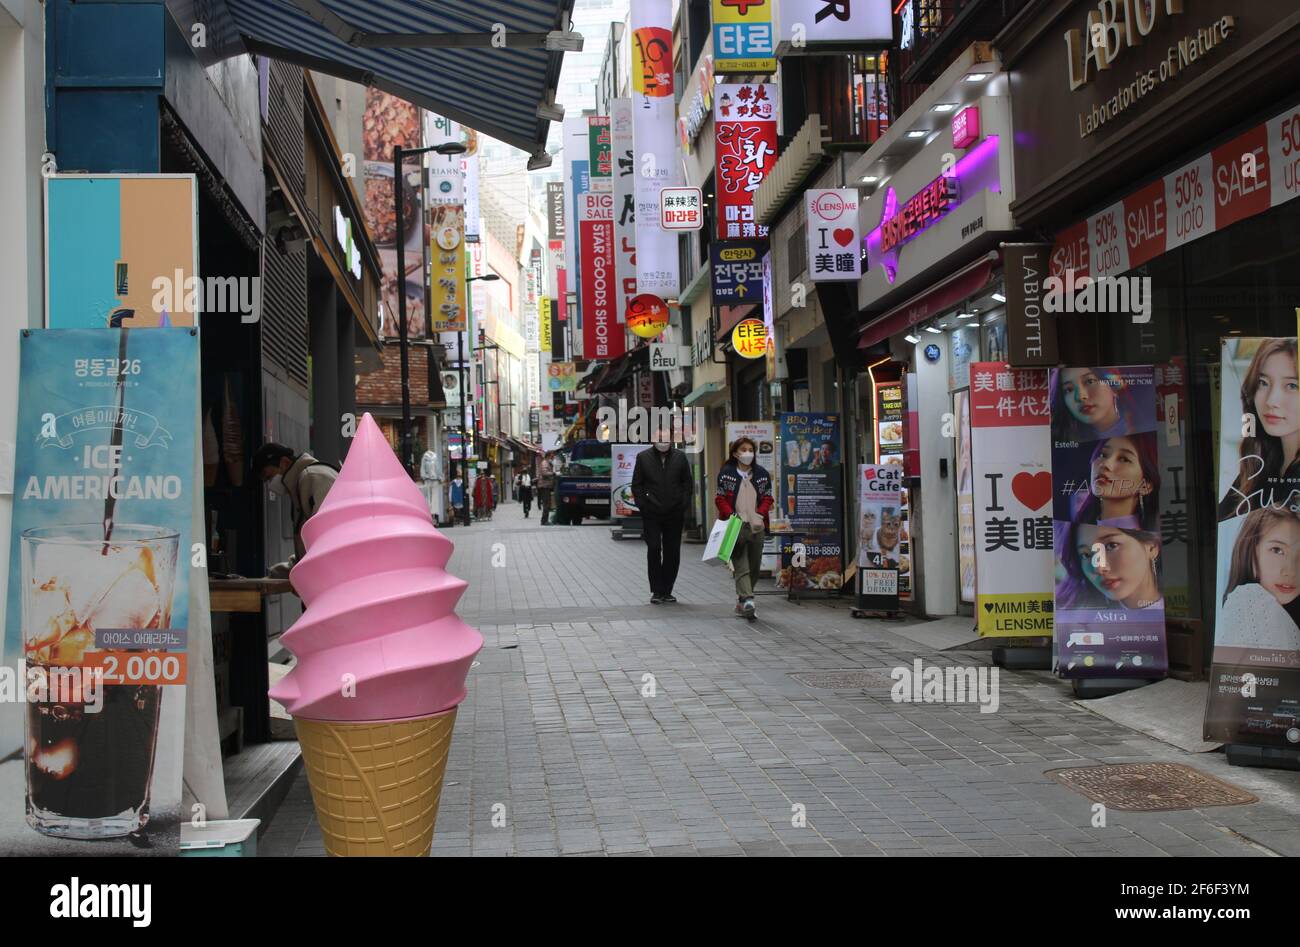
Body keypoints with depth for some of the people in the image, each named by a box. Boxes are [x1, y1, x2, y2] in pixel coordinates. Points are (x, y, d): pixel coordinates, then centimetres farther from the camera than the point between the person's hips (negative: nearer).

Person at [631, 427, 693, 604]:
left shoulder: (680, 457, 6)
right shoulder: (643, 457, 2)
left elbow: (687, 484, 11)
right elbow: (636, 485, 6)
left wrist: (684, 505, 1)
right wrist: (643, 505, -3)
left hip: (674, 514, 2)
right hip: (651, 514, -2)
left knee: (672, 553, 5)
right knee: (654, 550, -5)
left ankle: (666, 591, 15)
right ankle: (656, 591, 2)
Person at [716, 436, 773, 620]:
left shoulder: (762, 474, 11)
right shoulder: (726, 473, 3)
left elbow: (767, 498, 12)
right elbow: (720, 499, 3)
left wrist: (759, 514, -6)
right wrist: (730, 514, -13)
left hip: (757, 527, 4)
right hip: (736, 527, -4)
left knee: (754, 567, 8)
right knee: (742, 567, -13)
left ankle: (741, 602, 23)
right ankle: (747, 601, -24)